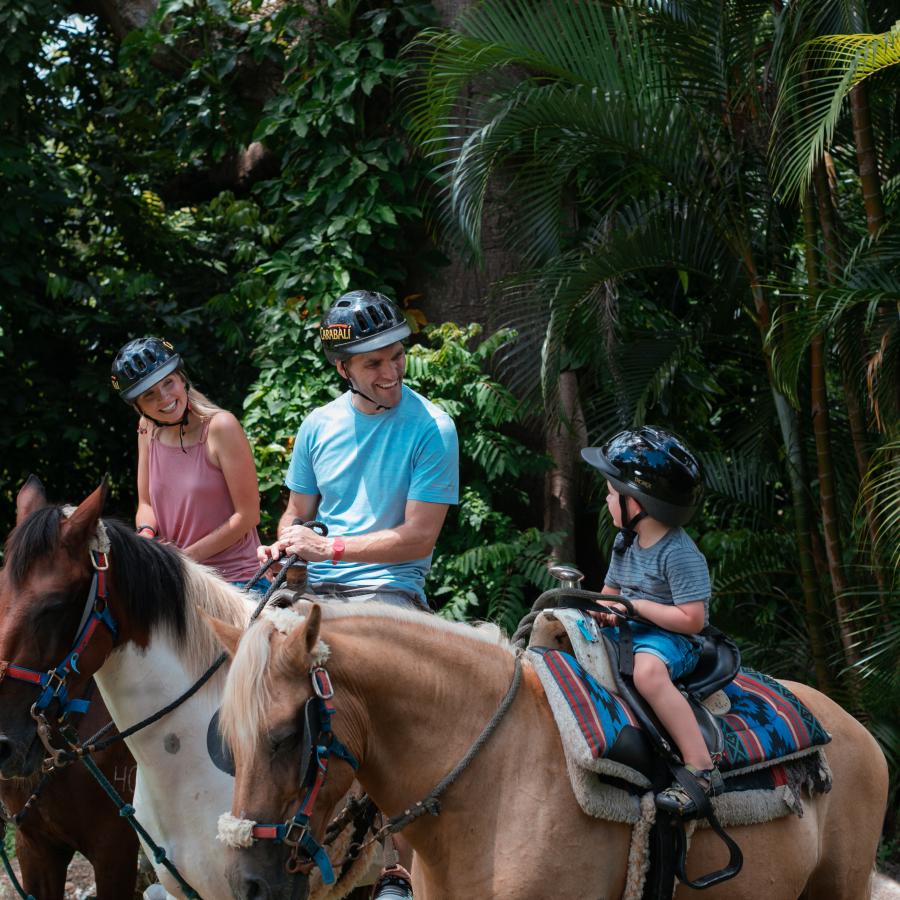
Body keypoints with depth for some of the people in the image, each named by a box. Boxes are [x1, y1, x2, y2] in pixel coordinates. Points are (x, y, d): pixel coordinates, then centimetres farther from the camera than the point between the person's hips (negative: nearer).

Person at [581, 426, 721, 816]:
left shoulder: (680, 554, -18)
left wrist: (636, 607, -18)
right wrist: (605, 609, -3)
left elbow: (692, 619, -22)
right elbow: (612, 589, 21)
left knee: (648, 670, -41)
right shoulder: (625, 541, 9)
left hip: (672, 638, -10)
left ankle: (701, 769, -42)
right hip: (629, 632, 10)